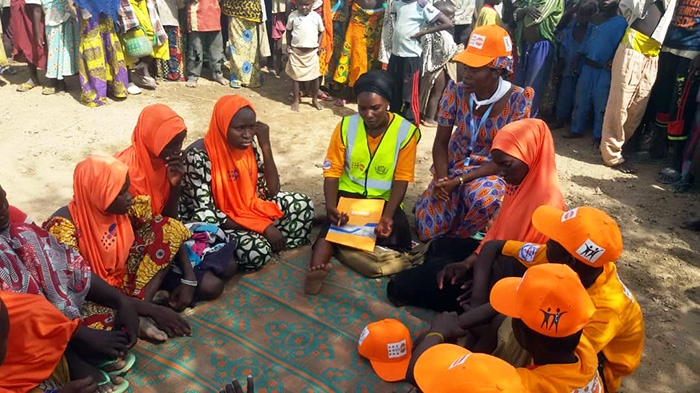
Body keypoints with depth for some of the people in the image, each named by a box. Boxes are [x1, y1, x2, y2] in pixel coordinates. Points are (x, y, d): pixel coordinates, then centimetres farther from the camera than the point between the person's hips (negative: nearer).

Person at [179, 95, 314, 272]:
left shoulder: (249, 145, -6)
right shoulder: (199, 155, -25)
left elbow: (271, 192, -5)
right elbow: (205, 215, -26)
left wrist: (265, 145, -16)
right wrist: (263, 227, -29)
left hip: (247, 210, 6)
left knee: (302, 203, -6)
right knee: (256, 251, -33)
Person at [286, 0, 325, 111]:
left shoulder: (316, 16, -1)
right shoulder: (293, 15, -3)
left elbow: (321, 31, 11)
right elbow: (288, 31, 7)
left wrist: (318, 45, 2)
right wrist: (288, 45, 0)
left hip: (312, 51, 1)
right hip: (296, 51, -1)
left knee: (315, 76, 6)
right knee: (296, 77, 7)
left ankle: (315, 99, 24)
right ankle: (296, 101, 19)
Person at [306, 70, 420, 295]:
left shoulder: (406, 131, -8)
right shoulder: (346, 126, -3)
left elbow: (402, 179, -9)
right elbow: (332, 171, -5)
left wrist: (388, 215, -25)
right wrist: (330, 206, -24)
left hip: (385, 198, 1)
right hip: (348, 193, 0)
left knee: (396, 232, -30)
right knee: (333, 223, -32)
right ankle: (316, 269, -50)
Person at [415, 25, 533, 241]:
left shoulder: (518, 100, -18)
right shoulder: (456, 92, -10)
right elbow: (440, 142, -2)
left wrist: (459, 181, -24)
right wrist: (441, 180, -21)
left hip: (493, 173, -3)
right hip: (453, 167, 3)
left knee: (483, 197, -39)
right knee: (427, 230, -13)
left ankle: (457, 239, -5)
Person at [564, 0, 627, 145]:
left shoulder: (621, 23, -8)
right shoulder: (595, 18, 10)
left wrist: (613, 61, -27)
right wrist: (577, 58, 12)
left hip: (604, 70, -5)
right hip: (587, 66, 6)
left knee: (600, 104, 1)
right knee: (580, 99, 11)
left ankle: (598, 136, 11)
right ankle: (576, 130, 23)